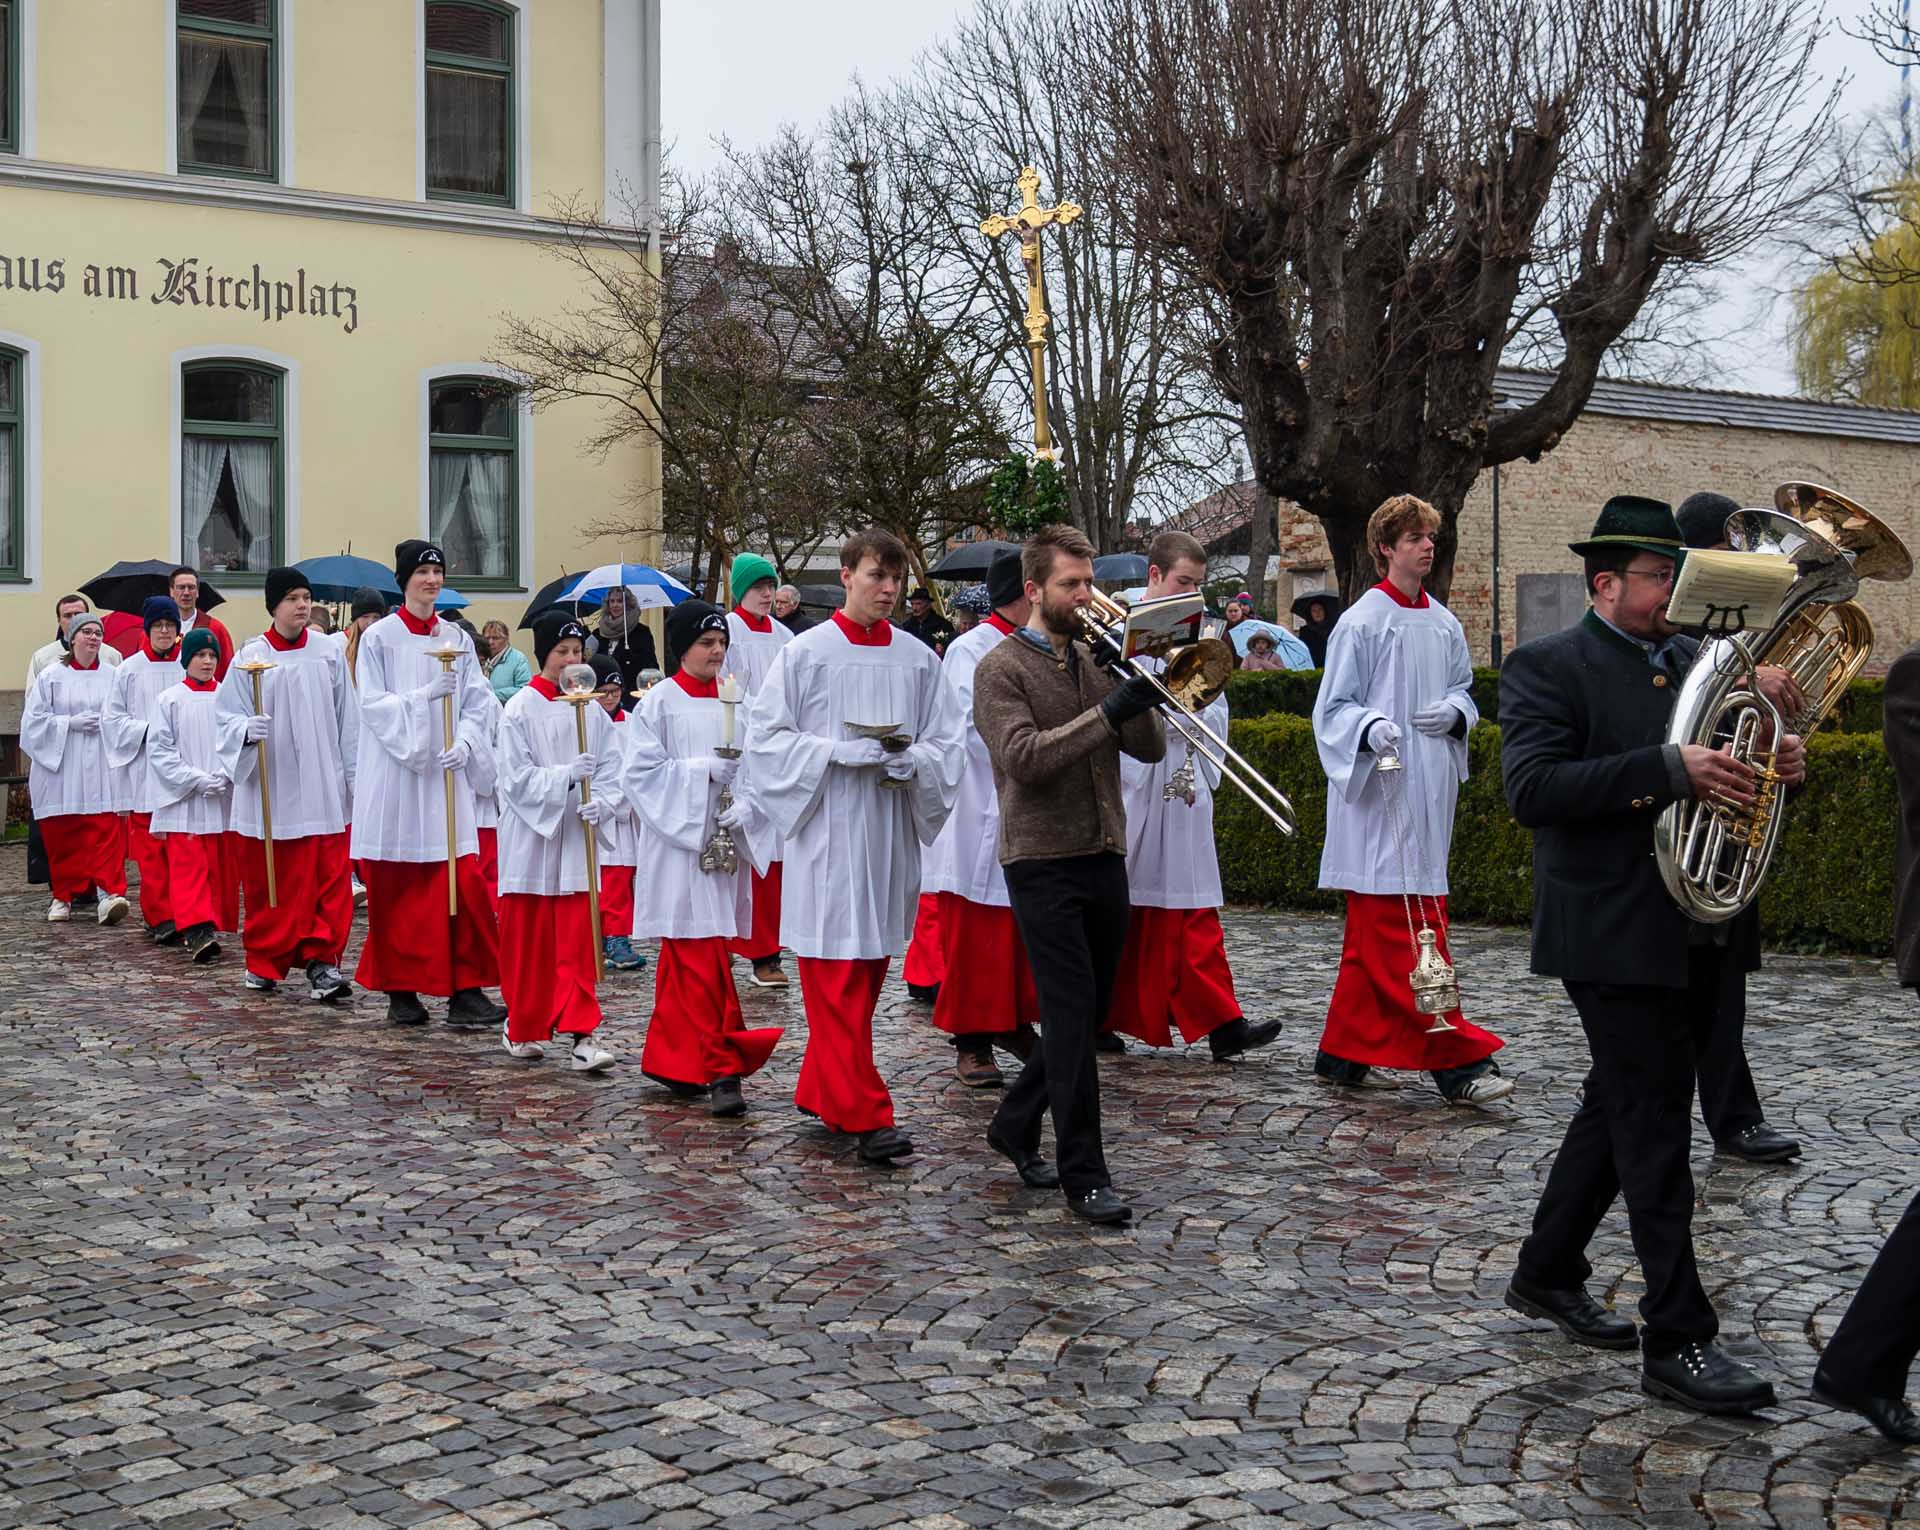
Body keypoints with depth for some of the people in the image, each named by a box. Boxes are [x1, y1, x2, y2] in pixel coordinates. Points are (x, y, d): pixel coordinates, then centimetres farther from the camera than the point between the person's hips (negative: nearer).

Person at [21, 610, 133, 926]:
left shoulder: (113, 677, 8)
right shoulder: (51, 677, 6)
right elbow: (33, 721, 2)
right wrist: (71, 723, -8)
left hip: (102, 772, 0)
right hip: (61, 769, 0)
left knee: (107, 832, -13)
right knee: (61, 837, 3)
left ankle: (108, 893, -18)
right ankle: (63, 896, 14)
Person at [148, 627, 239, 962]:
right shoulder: (169, 700, 0)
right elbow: (159, 750, -3)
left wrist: (225, 774, -13)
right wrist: (196, 779, -11)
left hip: (223, 798, 2)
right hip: (183, 799, -2)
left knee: (222, 867, 6)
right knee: (188, 866, -10)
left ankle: (212, 929, 16)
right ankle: (197, 930, -17)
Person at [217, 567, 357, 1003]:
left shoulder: (329, 654, 5)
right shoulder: (251, 657, -2)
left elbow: (347, 720, 9)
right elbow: (226, 718, -3)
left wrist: (354, 775, 8)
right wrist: (248, 730, -24)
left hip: (322, 789, 2)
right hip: (269, 789, -2)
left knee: (329, 882, -5)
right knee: (268, 881, 5)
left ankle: (320, 961, -2)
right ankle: (265, 962, 20)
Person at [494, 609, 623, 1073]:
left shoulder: (591, 710, 5)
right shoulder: (521, 709, -6)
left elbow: (611, 769, 3)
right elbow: (516, 778, -11)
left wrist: (600, 803, -16)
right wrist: (566, 777, -23)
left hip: (576, 840, 2)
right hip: (530, 838, -2)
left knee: (578, 943, -2)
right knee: (526, 943, 8)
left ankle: (581, 1035, -4)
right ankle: (522, 1029, 23)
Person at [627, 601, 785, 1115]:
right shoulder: (659, 703, -4)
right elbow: (641, 772, -9)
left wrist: (742, 808, -10)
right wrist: (703, 772, -14)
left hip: (723, 844, 5)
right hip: (679, 843, -5)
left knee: (685, 959, 12)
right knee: (701, 959, -9)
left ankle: (670, 1060, 21)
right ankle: (720, 1070, -7)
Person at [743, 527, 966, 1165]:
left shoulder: (918, 658, 8)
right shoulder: (807, 651, -3)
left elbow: (946, 743, 10)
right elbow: (766, 734, -4)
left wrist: (911, 760, -12)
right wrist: (839, 753, -16)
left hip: (891, 835, 5)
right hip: (827, 831, -5)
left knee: (868, 968, 11)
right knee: (837, 978, -7)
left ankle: (820, 1092, 24)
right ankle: (865, 1114, -6)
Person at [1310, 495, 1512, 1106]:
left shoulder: (1444, 625, 13)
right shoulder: (1363, 622, -6)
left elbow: (1465, 691, 21)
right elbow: (1332, 708, -5)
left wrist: (1453, 712, -2)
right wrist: (1371, 728, -25)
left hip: (1430, 792, 7)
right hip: (1380, 794, -7)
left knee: (1374, 935, 12)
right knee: (1405, 928, -9)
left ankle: (1344, 1053, 20)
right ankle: (1457, 1061, -10)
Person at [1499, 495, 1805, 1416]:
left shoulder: (1701, 664, 13)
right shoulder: (1547, 667, -8)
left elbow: (1732, 772, 18)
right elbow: (1532, 789, -21)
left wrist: (1779, 765, -6)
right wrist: (1669, 769, -29)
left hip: (1700, 934, 8)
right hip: (1616, 937, -8)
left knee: (1625, 1107, 17)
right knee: (1655, 1127, -6)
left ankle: (1546, 1273, 32)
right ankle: (1677, 1340, 0)